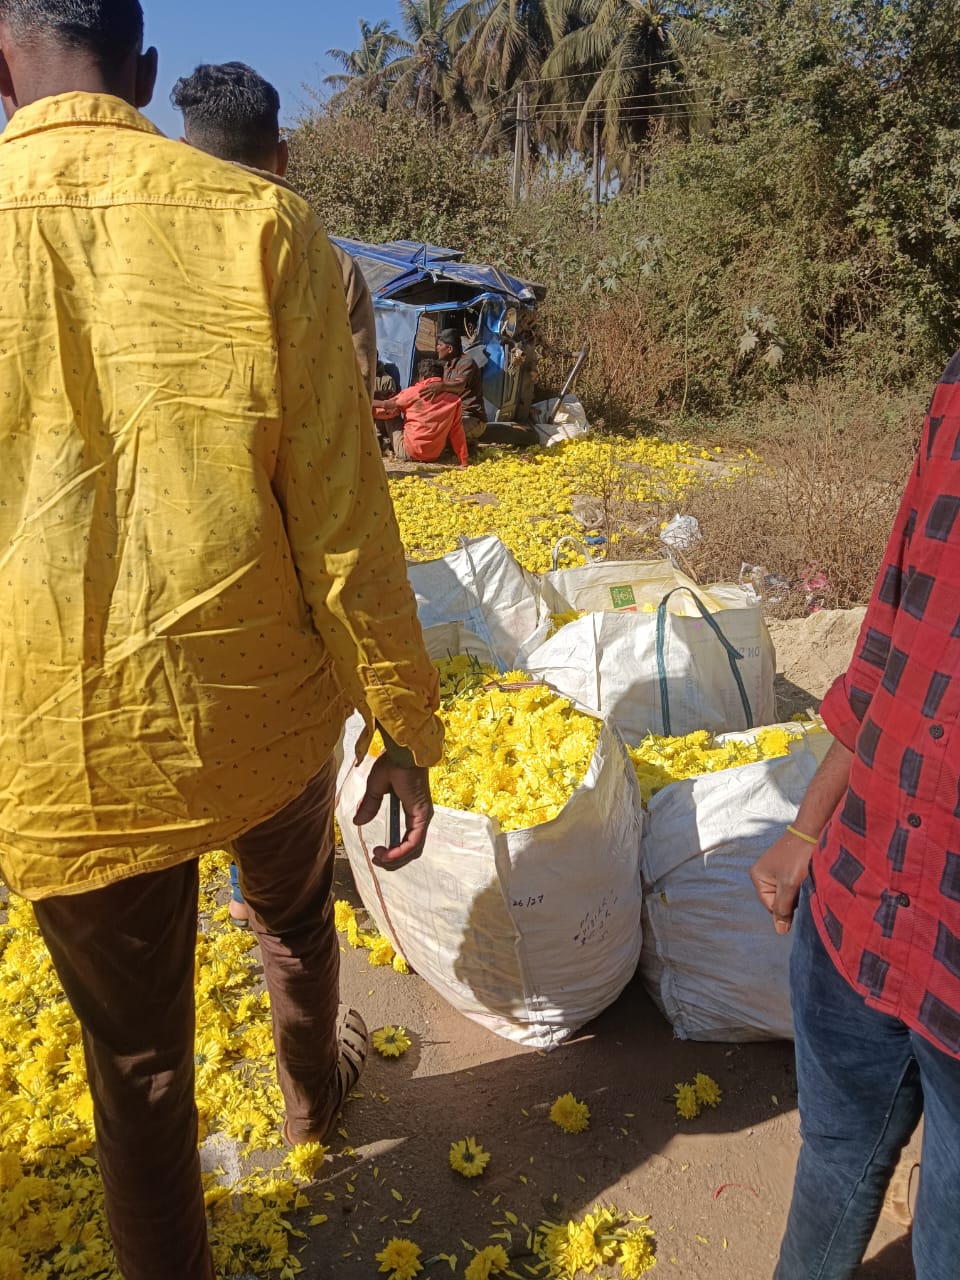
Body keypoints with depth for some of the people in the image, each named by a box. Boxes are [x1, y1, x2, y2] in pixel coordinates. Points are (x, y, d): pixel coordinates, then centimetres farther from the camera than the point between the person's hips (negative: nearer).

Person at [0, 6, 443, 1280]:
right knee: (297, 919, 32)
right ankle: (315, 1091, 62)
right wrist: (407, 728, -1)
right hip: (262, 716, 2)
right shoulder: (261, 224, -9)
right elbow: (344, 519, -12)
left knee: (137, 1059, 20)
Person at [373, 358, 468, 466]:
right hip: (434, 456, 3)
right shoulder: (454, 399, 1)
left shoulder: (412, 392, -4)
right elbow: (457, 433, 1)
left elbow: (388, 407, 8)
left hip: (408, 453, -3)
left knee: (389, 411, 13)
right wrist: (463, 461, 5)